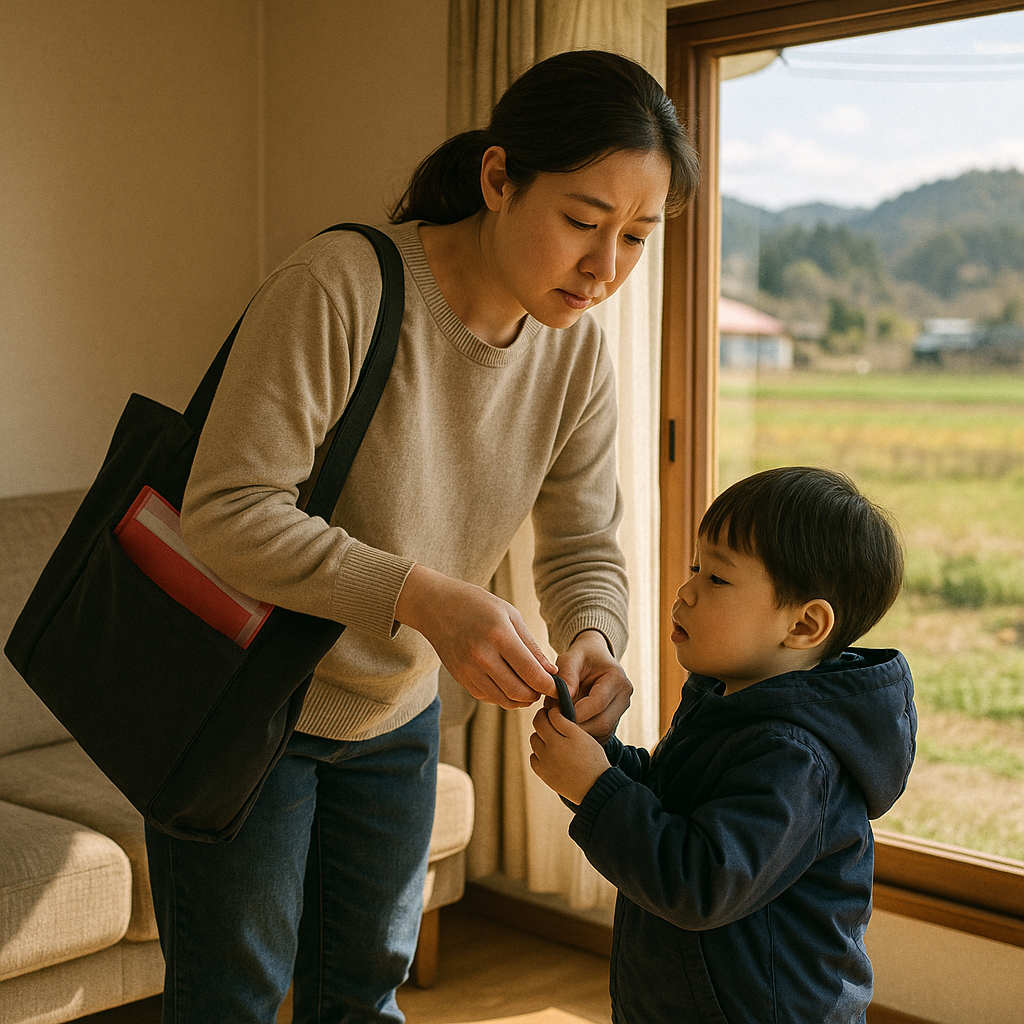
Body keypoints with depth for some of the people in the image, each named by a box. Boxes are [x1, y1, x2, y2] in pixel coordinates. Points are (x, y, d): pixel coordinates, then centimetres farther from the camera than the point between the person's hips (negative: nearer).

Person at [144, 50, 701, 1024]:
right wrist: (423, 597, -41)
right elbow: (227, 514, -32)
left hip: (394, 712, 6)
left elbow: (583, 546, -5)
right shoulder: (339, 286, -29)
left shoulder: (576, 348, -8)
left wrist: (590, 641, -28)